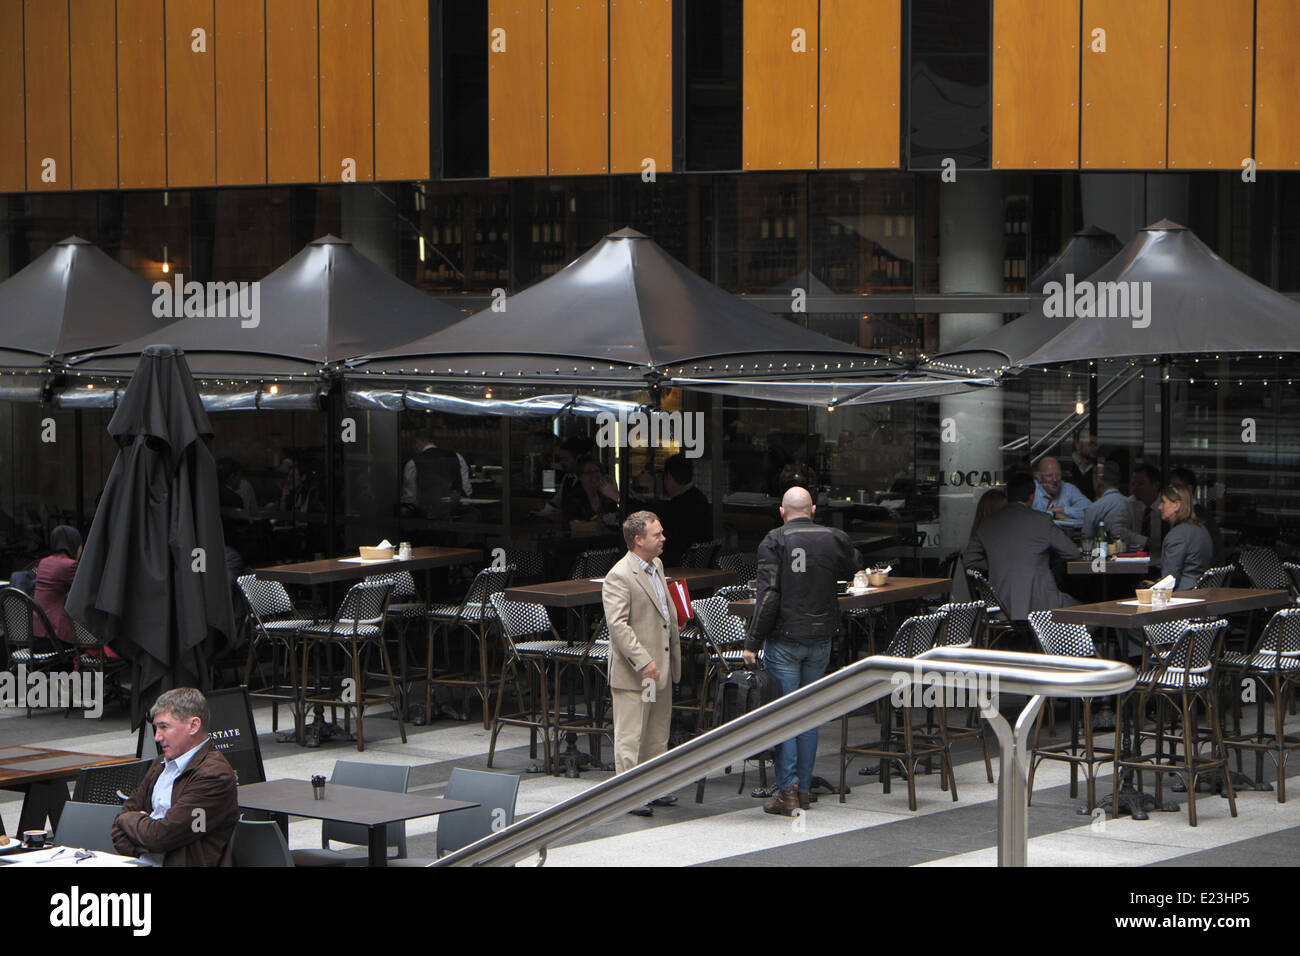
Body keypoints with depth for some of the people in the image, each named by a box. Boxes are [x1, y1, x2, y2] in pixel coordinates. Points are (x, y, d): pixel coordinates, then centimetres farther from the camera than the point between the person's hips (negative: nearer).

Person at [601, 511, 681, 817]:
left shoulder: (656, 566, 12)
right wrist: (643, 662, -26)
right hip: (633, 673, -9)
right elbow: (617, 624, -23)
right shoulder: (618, 577, -17)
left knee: (657, 735, 15)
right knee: (630, 736, -3)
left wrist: (674, 655, 20)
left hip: (661, 666, 9)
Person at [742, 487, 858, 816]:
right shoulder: (835, 539, 2)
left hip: (784, 638, -4)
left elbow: (768, 595, -15)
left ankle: (787, 790, -7)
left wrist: (752, 641, -11)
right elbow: (850, 571, 22)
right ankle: (804, 789, 14)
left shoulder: (774, 542, -9)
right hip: (821, 638, 4)